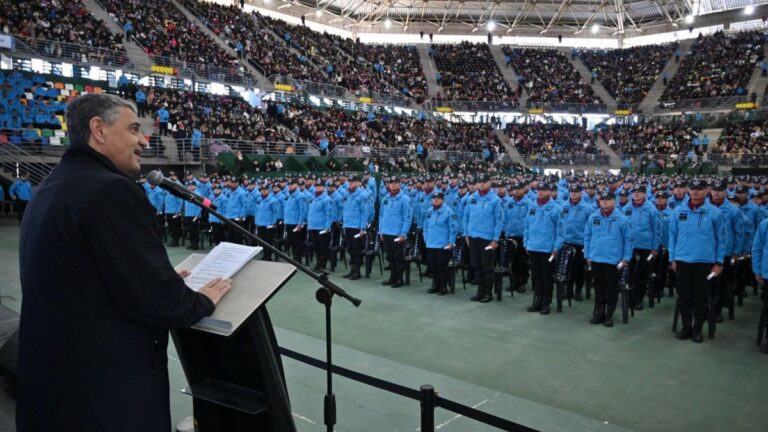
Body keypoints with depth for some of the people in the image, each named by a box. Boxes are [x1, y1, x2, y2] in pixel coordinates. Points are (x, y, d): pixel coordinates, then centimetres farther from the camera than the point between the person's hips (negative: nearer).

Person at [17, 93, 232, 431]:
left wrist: (164, 280, 14)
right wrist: (203, 300, -5)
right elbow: (154, 300, -24)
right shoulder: (111, 190, -22)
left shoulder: (50, 188, 8)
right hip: (106, 388, -9)